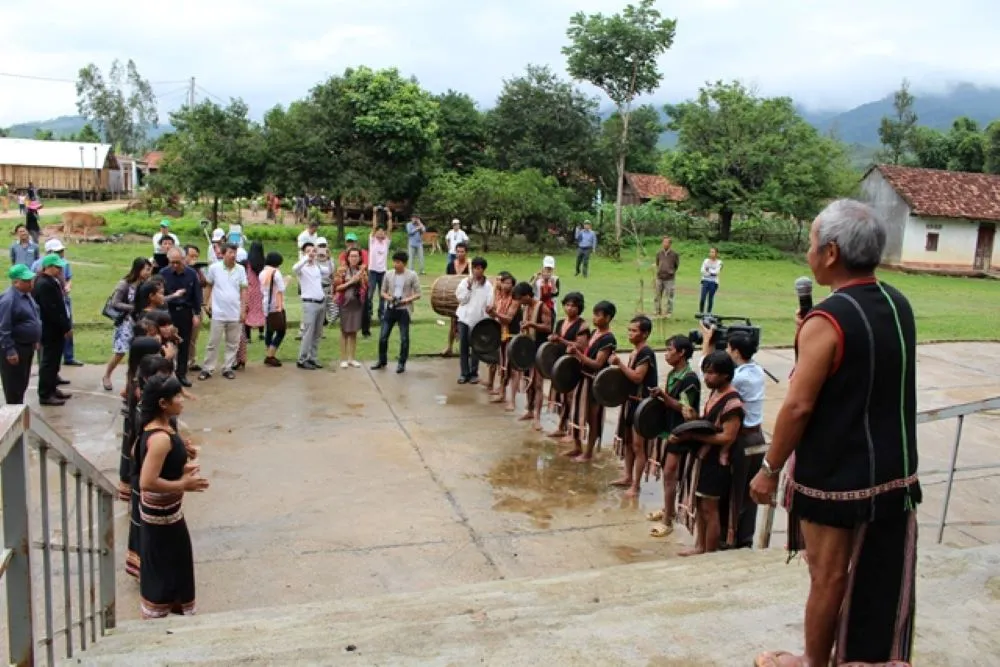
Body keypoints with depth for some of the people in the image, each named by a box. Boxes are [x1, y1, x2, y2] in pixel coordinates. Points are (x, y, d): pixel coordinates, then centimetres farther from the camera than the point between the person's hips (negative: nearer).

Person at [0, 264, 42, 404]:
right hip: (15, 348, -9)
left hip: (27, 346, 9)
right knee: (14, 386, 2)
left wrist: (35, 340, 19)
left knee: (23, 383, 18)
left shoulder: (26, 294, 7)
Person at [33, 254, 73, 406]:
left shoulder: (52, 281, 11)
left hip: (56, 329, 9)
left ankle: (52, 388, 29)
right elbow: (51, 310, -24)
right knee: (49, 362, -2)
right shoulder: (44, 284, -20)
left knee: (54, 361, 18)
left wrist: (65, 326, 12)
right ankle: (45, 395, 6)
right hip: (50, 330, -9)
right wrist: (66, 327, -19)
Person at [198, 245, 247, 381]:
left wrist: (243, 310, 0)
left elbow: (243, 290, 4)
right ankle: (207, 369, 10)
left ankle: (227, 368, 17)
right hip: (218, 313, -2)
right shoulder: (214, 268, -4)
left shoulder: (240, 269, 0)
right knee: (213, 343, 4)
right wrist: (206, 304, 4)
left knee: (233, 343, 8)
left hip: (235, 313, 2)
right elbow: (208, 286, 7)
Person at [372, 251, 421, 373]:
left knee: (404, 338, 3)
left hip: (404, 310, -3)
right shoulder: (389, 274, 3)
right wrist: (388, 297, -10)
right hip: (390, 309, 3)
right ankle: (382, 361, 22)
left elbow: (418, 294, -5)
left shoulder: (412, 275, -7)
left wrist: (406, 300, -19)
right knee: (383, 336, 5)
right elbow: (383, 291, 11)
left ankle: (402, 363, 15)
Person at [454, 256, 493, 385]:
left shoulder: (488, 285, 0)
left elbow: (489, 304, -3)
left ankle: (474, 373, 13)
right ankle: (464, 373, 8)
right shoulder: (465, 282, 4)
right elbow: (461, 299, -3)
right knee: (463, 347, 2)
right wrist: (468, 287, -12)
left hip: (478, 319, -1)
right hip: (464, 317, 2)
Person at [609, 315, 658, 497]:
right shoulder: (634, 352, 12)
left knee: (638, 445, -6)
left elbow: (637, 377, -23)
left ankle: (635, 486, -2)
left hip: (642, 403, -10)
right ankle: (628, 477, 30)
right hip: (630, 400, 10)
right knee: (627, 441, 17)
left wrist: (619, 363, -22)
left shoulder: (646, 352, -16)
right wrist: (617, 365, 7)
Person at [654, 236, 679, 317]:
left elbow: (677, 265, 7)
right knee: (658, 296, 9)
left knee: (669, 297, 1)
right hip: (659, 278, 4)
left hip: (670, 279, -3)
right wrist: (658, 270, 11)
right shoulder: (659, 253, 3)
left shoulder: (674, 254, -5)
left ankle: (669, 313, 10)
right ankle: (658, 312, 21)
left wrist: (672, 271, 3)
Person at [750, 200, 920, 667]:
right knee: (881, 580, 19)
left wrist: (770, 469, -10)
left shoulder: (827, 320, -21)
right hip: (895, 471, 7)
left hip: (834, 476, -7)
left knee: (828, 577, 9)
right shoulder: (899, 306, 3)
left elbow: (798, 407, -21)